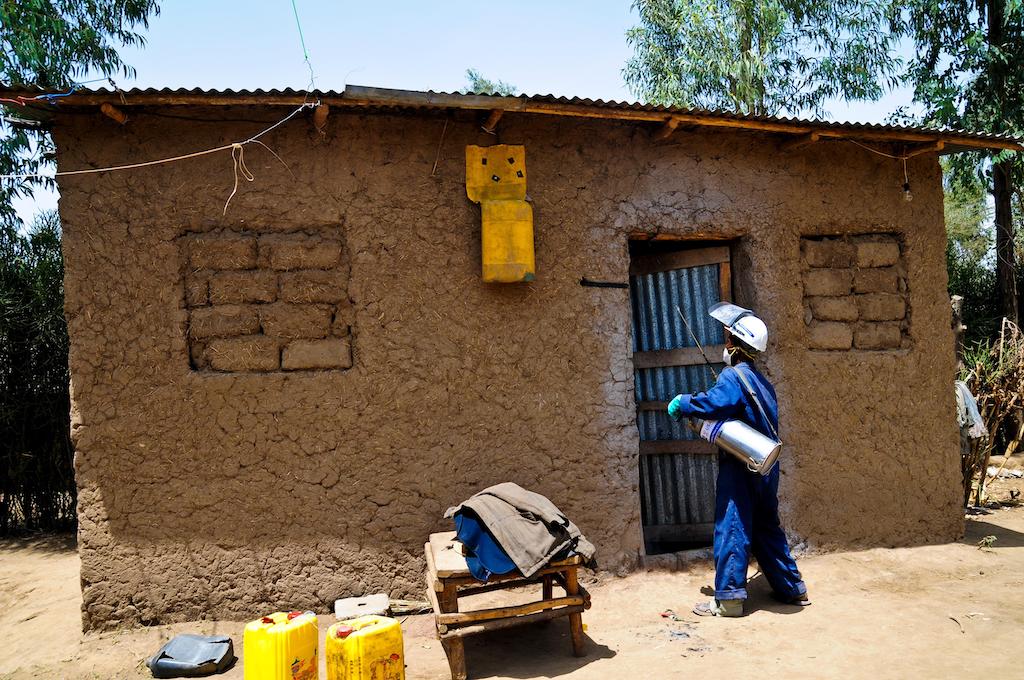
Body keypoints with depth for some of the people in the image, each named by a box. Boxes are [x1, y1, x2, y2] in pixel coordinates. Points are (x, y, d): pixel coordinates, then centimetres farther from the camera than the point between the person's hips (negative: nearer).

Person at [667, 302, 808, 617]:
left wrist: (681, 404, -16)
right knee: (767, 528, 19)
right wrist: (710, 426, 15)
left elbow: (713, 402, -32)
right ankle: (792, 587, 27)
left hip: (740, 467, -9)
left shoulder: (734, 376, -15)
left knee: (732, 530, -2)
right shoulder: (761, 380, 14)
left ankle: (728, 598, 3)